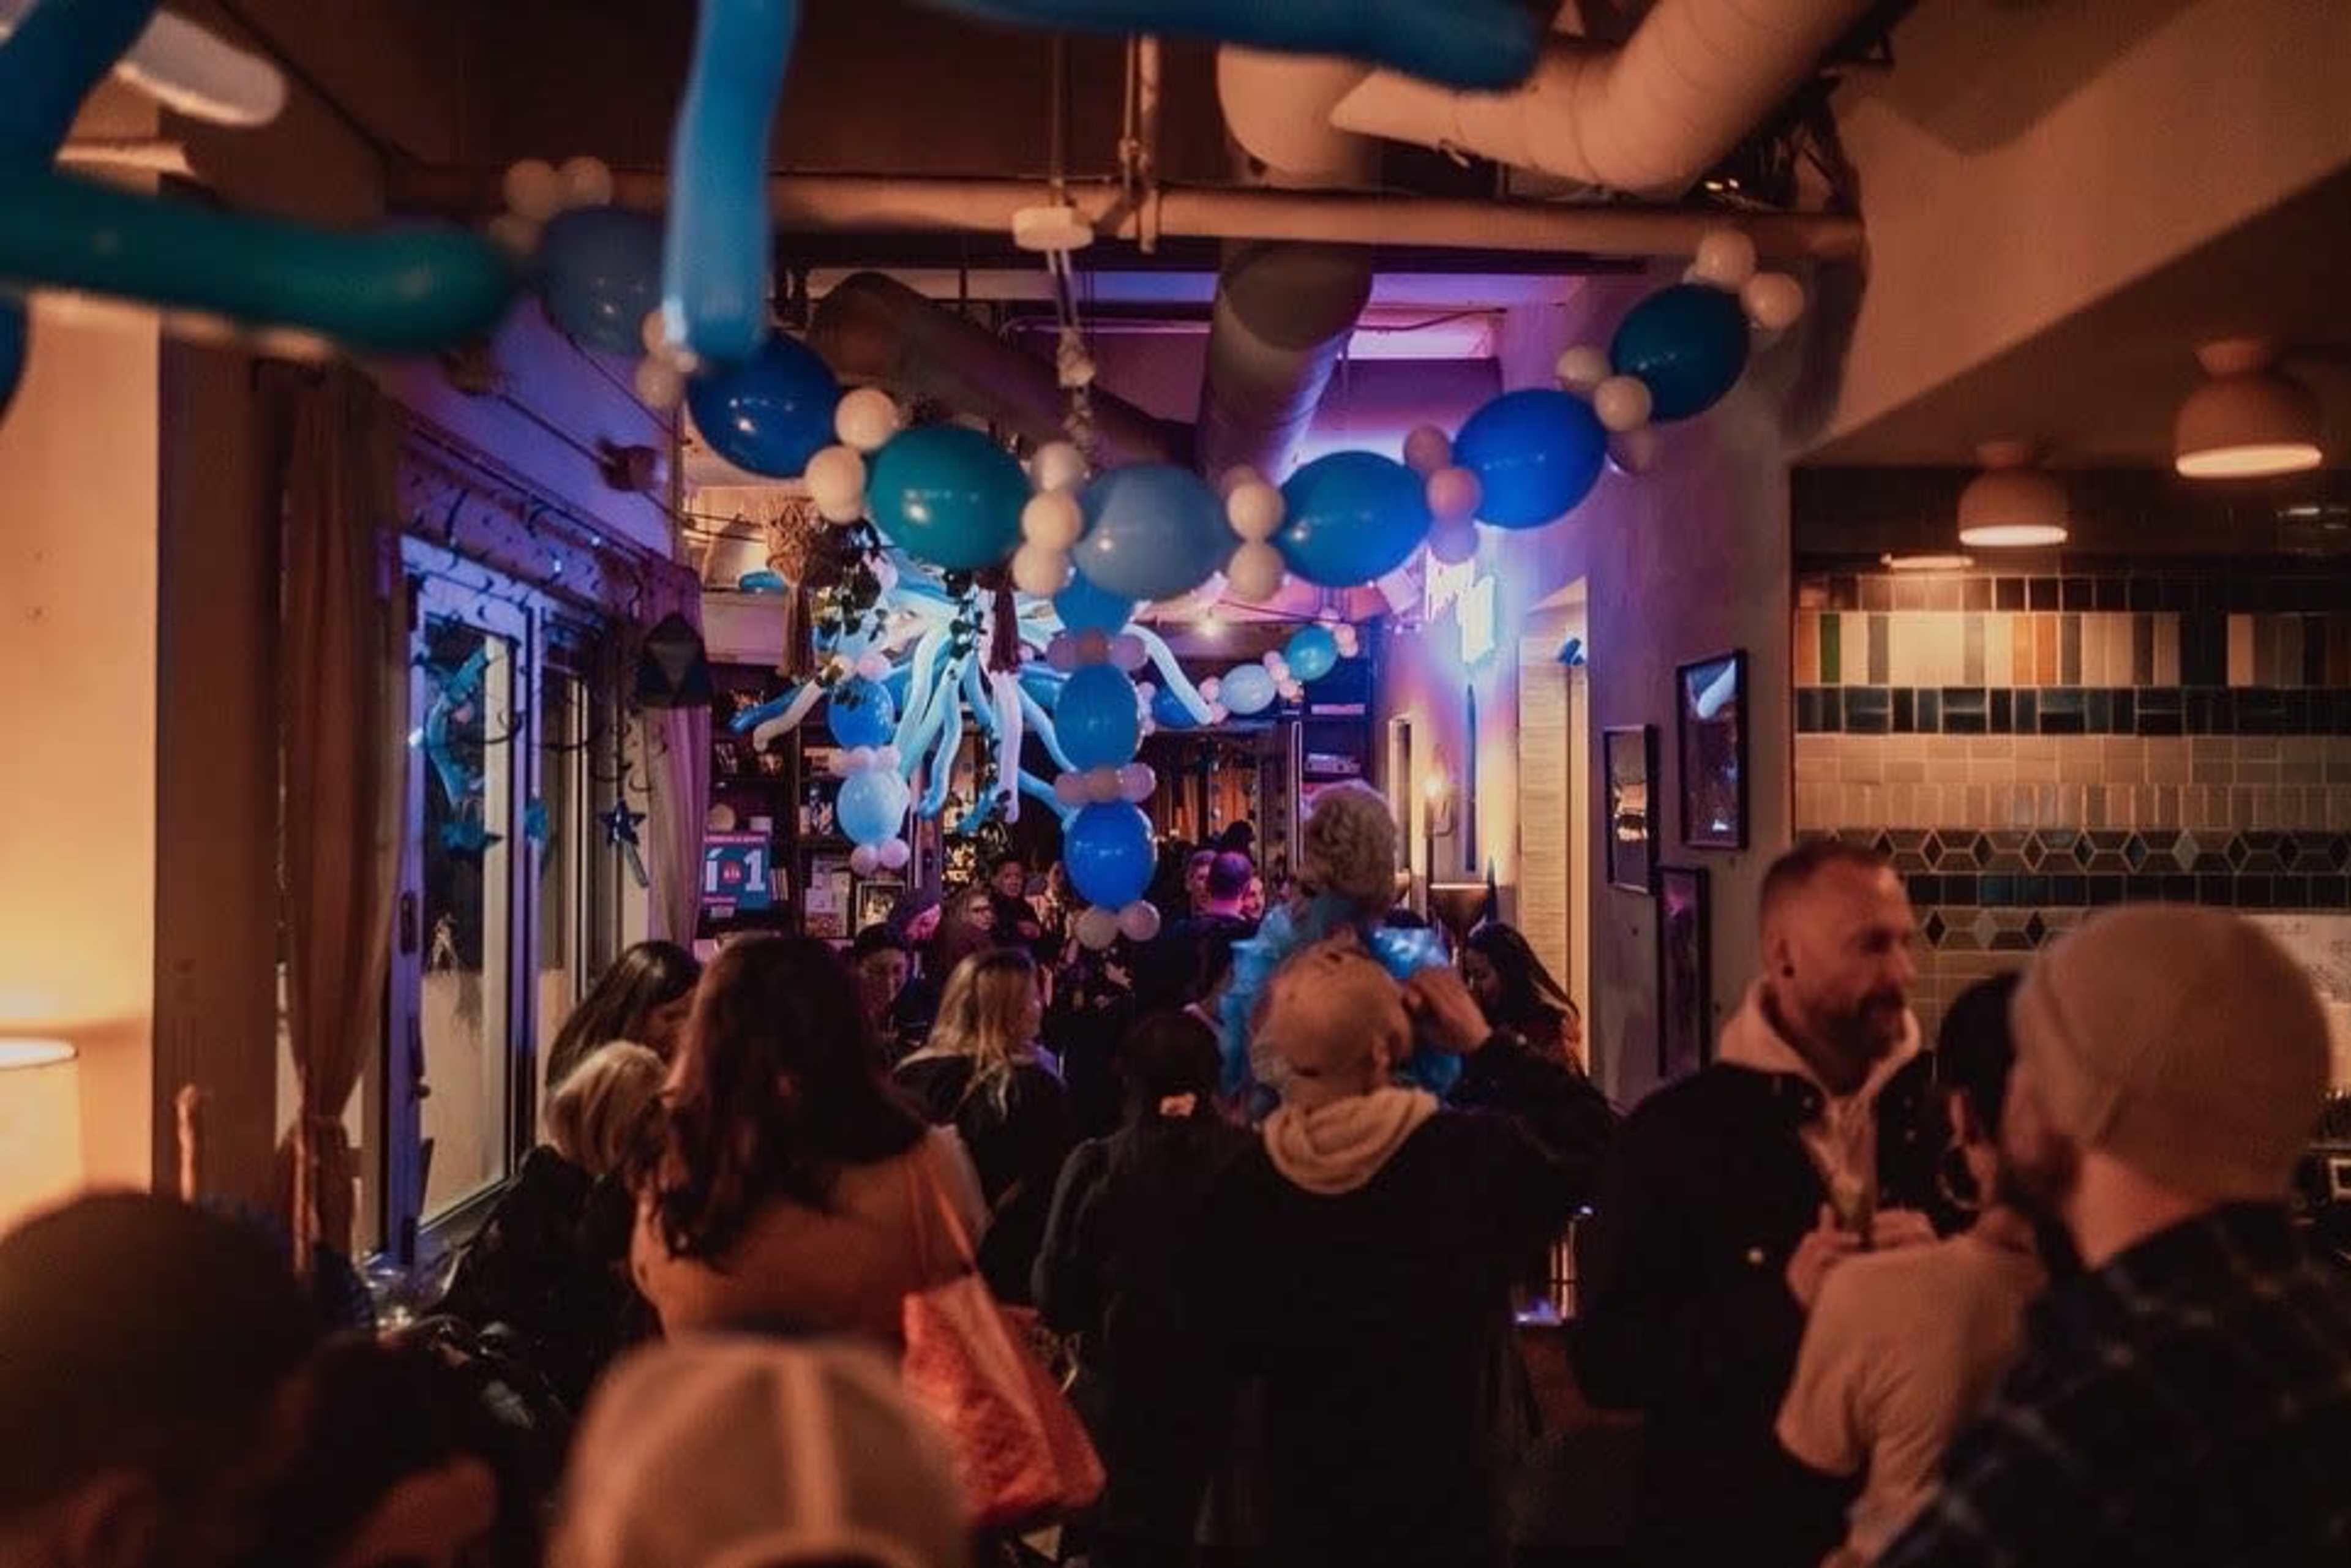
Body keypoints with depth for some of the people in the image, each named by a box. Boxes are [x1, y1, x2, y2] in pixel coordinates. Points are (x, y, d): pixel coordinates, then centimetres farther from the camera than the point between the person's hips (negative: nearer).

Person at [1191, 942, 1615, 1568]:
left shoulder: (1240, 1191, -14)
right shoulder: (1473, 1157, -21)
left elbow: (1234, 1349, 0)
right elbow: (1591, 1135, -2)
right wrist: (1483, 1044, -4)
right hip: (1447, 1502, -2)